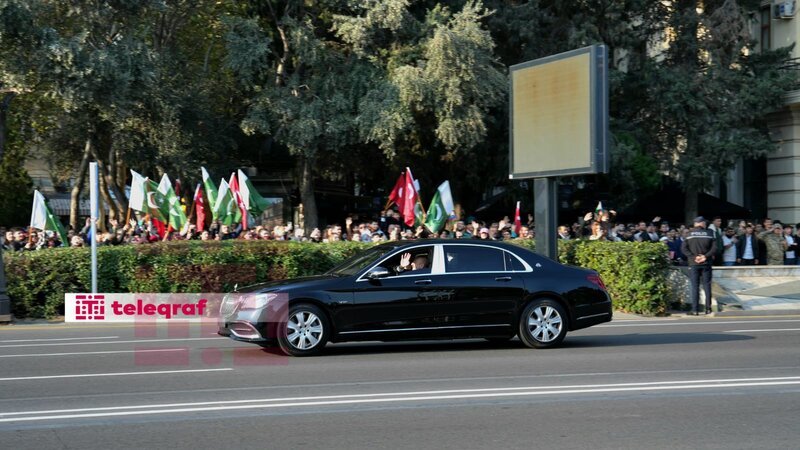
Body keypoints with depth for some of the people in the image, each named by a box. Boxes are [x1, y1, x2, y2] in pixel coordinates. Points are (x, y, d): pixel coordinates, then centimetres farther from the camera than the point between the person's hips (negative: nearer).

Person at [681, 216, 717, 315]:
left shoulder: (689, 234, -2)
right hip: (706, 263, 1)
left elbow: (684, 248, -10)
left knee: (695, 287, 1)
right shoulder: (709, 234, 0)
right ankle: (708, 308, 8)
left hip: (693, 264, -1)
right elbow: (715, 248, -7)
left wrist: (693, 257, -10)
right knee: (707, 286, 9)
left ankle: (695, 310, -3)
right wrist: (706, 256, -9)